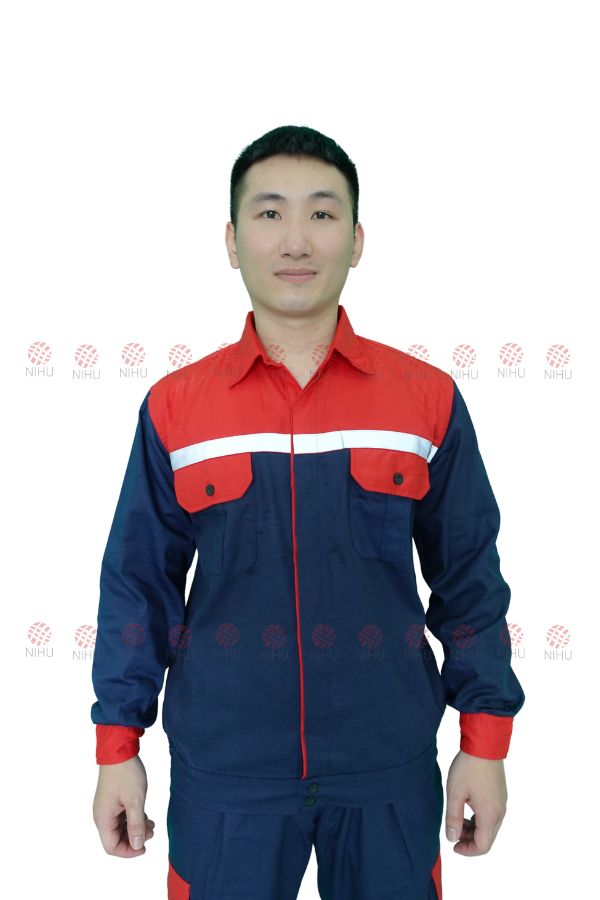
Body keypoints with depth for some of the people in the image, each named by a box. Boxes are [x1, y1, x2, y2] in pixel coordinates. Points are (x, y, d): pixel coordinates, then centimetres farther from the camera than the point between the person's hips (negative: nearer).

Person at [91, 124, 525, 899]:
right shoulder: (173, 406, -2)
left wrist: (486, 742, 2)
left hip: (390, 767, 1)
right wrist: (117, 747, 3)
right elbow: (139, 582, 4)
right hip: (222, 772, 0)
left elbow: (470, 579, 3)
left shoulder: (427, 398, -2)